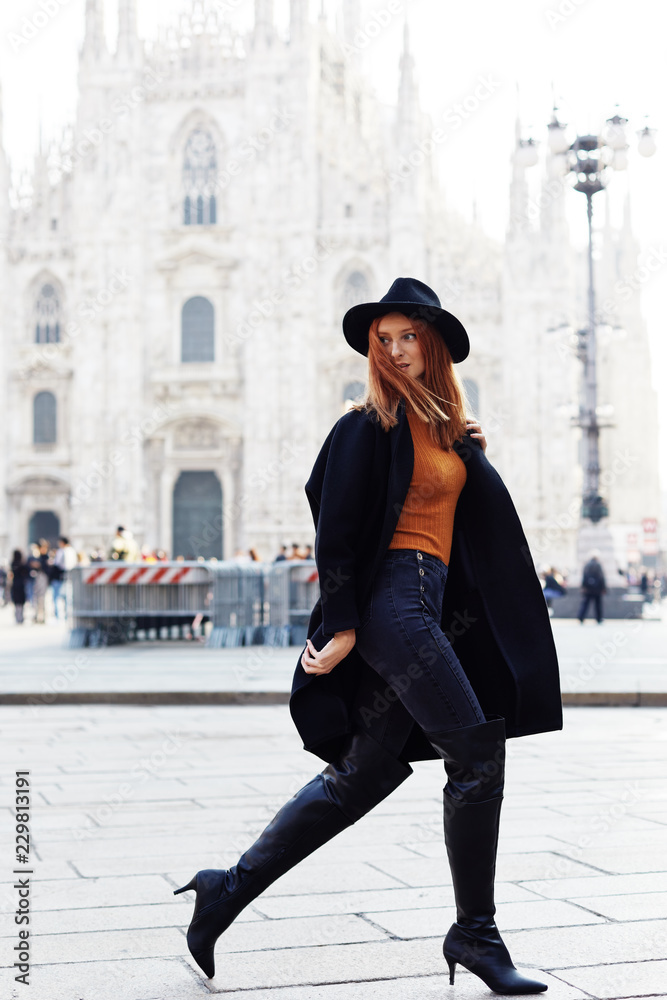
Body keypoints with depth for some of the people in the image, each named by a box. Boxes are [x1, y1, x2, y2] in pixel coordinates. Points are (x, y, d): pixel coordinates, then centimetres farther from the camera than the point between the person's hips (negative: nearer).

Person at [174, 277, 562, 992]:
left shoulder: (451, 432, 18)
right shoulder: (370, 425, -4)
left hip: (435, 601, 8)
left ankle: (229, 890, 16)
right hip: (393, 598, -8)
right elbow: (336, 528, -8)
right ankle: (474, 933, 3)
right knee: (478, 754, -10)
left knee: (364, 774, 8)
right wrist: (341, 625, -13)